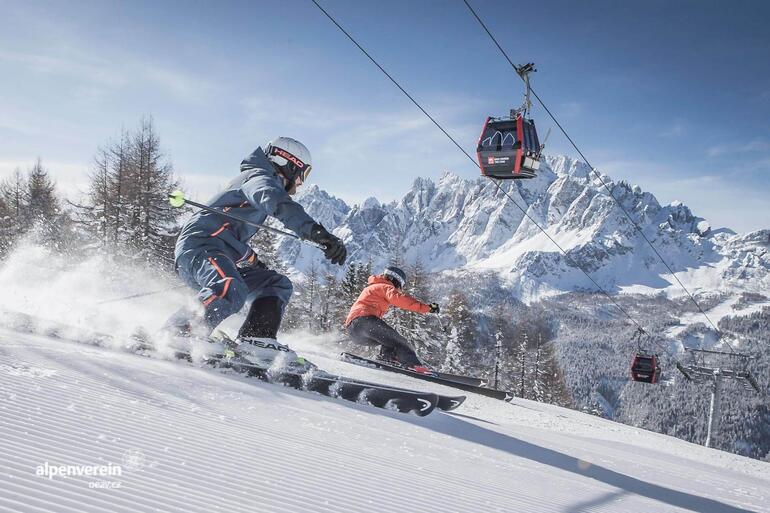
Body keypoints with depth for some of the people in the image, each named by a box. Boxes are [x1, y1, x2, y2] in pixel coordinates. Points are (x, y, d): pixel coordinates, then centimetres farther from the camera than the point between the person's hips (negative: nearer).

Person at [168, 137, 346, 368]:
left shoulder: (255, 179, 29)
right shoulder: (259, 176, -2)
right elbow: (277, 202, -29)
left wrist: (252, 260, 58)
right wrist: (319, 233, -41)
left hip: (218, 255, 11)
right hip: (198, 247, -10)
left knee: (278, 284, 6)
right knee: (231, 292, -37)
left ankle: (254, 339, -14)